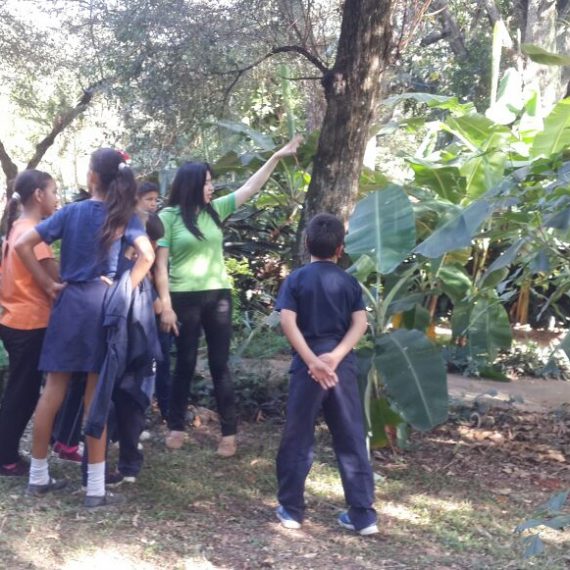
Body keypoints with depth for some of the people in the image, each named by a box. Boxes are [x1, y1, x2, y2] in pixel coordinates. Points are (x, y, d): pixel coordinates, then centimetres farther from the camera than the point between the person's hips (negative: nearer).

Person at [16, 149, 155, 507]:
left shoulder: (71, 212, 4)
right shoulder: (125, 216, -1)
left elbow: (23, 245, -1)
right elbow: (147, 255, -17)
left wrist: (48, 284, 3)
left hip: (69, 302, 2)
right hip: (103, 303, -2)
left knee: (54, 390, 9)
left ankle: (38, 476, 18)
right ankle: (96, 489, 3)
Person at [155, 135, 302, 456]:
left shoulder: (215, 210, 6)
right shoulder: (169, 217, -6)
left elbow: (251, 189, 8)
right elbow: (161, 265, -7)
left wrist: (277, 158, 2)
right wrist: (166, 306, -12)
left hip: (218, 295, 4)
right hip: (184, 298, -3)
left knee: (220, 365, 5)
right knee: (185, 364, 6)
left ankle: (229, 433, 9)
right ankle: (177, 427, 21)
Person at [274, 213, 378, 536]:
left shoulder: (297, 279, 1)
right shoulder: (349, 282, 6)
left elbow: (288, 322, -11)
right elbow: (360, 323, -6)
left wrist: (312, 360, -15)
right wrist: (335, 356, -14)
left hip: (307, 363, -1)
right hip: (343, 365, 2)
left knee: (298, 438, 8)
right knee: (352, 440, 6)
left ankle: (291, 509, 13)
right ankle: (363, 515, 7)